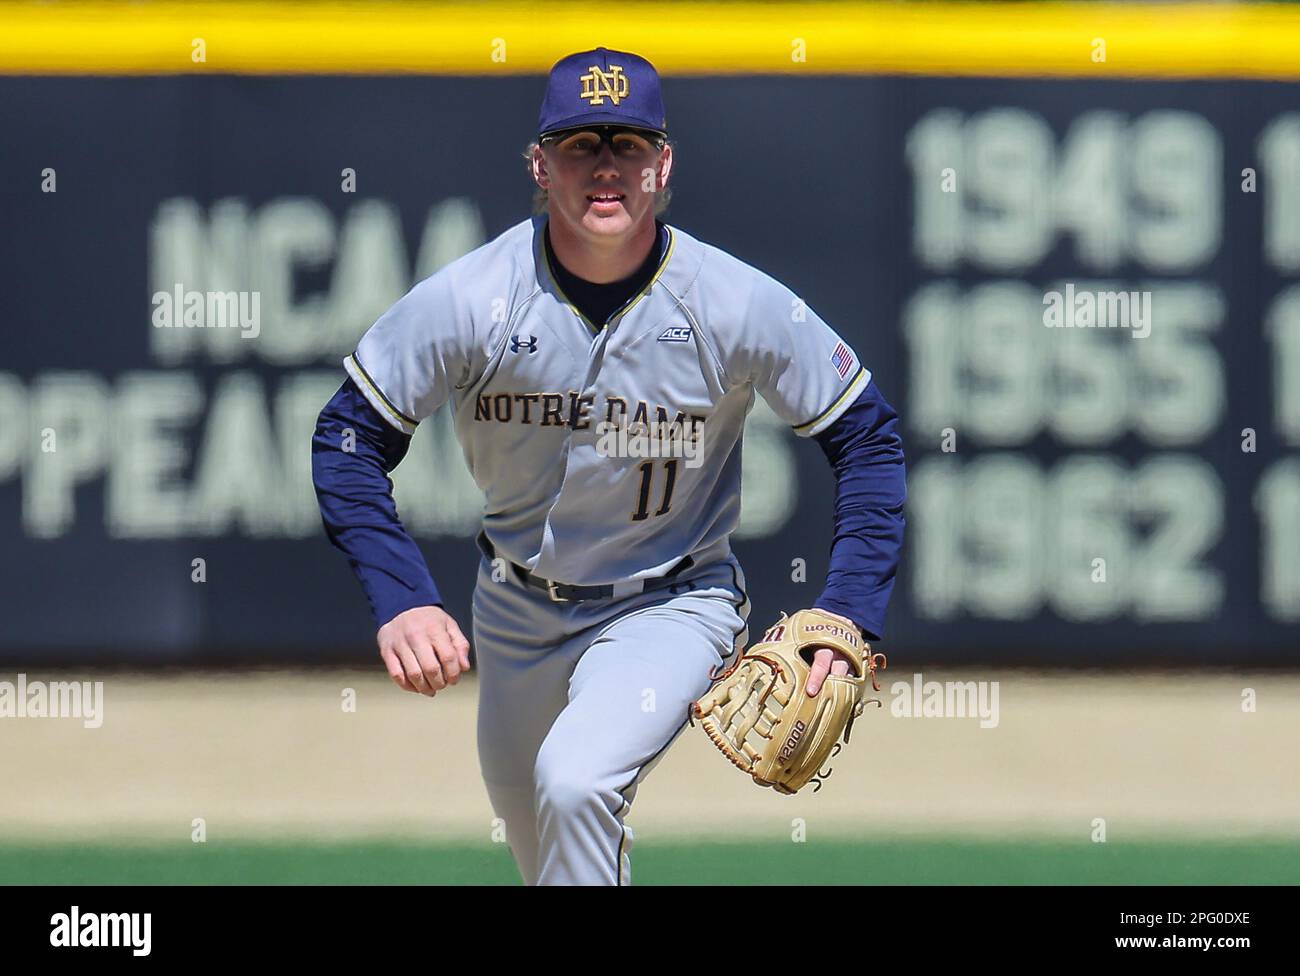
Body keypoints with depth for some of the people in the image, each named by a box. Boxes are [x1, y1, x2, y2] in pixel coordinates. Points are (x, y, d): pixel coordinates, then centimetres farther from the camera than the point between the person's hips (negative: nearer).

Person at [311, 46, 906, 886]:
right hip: (517, 611, 3)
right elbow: (351, 439, -11)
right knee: (540, 843, 16)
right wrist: (400, 600, -25)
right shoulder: (471, 300, -19)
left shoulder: (741, 305, -20)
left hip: (671, 605, -3)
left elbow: (867, 438, -9)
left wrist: (848, 619, -19)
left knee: (576, 782, -29)